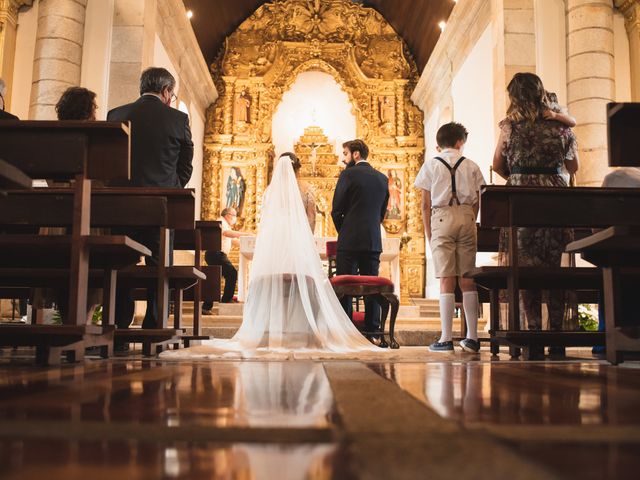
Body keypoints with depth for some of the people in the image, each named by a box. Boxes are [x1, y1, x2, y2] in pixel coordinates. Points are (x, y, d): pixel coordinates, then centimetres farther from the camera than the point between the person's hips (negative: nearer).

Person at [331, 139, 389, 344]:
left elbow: (336, 210, -5)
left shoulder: (348, 175, -6)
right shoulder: (382, 178, 11)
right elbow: (382, 211, 14)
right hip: (374, 241, 5)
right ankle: (373, 332, 8)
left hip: (349, 240, -5)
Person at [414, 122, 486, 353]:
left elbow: (426, 205, 3)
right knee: (467, 280, 5)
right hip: (466, 217, 2)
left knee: (446, 280, -3)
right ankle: (472, 337, 7)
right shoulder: (471, 166, 12)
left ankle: (446, 338, -5)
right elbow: (476, 202, 8)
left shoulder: (430, 165, 7)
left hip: (442, 217, -2)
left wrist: (428, 234, 7)